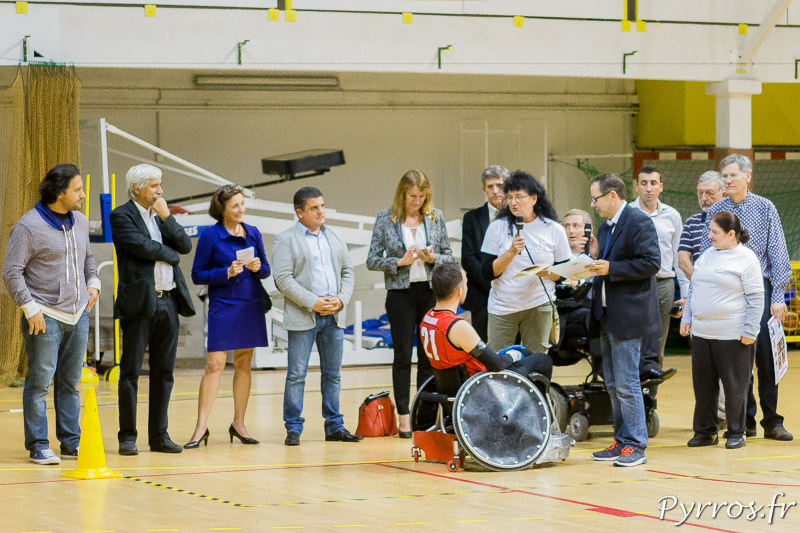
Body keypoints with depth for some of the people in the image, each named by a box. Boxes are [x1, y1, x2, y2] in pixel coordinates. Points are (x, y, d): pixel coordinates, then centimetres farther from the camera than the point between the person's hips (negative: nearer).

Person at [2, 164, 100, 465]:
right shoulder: (29, 226, -11)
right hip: (45, 316, -7)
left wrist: (93, 282, 12)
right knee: (40, 382, -4)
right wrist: (30, 308, -15)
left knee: (71, 382, 10)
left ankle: (71, 443, 16)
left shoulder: (80, 222, 11)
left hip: (78, 315, 7)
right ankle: (38, 447, 1)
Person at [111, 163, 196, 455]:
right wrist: (170, 254, -2)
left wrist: (166, 216, -3)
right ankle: (127, 437, 5)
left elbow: (185, 245, 6)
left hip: (168, 301, 6)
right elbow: (141, 246, -17)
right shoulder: (121, 216, -4)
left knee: (164, 372, 8)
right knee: (131, 372, -1)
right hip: (139, 302, -6)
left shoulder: (163, 215, 16)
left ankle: (159, 436, 13)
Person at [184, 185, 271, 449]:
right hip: (222, 306, -5)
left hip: (251, 306, 5)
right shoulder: (210, 235, -6)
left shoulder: (253, 233, 8)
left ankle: (238, 423, 16)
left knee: (244, 364, 9)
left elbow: (266, 269, 14)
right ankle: (201, 426, -9)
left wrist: (258, 267, -8)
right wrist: (227, 272, -18)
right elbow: (197, 275, -5)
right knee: (214, 365, -10)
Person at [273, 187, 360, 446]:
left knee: (333, 374, 9)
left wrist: (340, 299, -4)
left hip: (334, 316, 5)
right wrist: (313, 302, -16)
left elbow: (348, 272, 14)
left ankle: (334, 426, 15)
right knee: (297, 375, -3)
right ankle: (293, 429, 2)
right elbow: (283, 278, -10)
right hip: (303, 317, -5)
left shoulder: (334, 237, 15)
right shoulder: (286, 239, -2)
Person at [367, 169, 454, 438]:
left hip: (431, 292, 2)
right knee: (403, 357, 0)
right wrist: (400, 262, -14)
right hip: (401, 293, -2)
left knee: (429, 356, 4)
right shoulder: (385, 219, 0)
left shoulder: (436, 217, 5)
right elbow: (372, 260, 0)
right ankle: (404, 418, 4)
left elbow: (449, 256, 9)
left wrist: (433, 258, -12)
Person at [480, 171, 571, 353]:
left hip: (539, 306, 0)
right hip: (502, 307, 0)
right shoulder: (498, 227, 1)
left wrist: (548, 273, -14)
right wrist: (511, 252, -16)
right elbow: (487, 273, -4)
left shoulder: (554, 230, 2)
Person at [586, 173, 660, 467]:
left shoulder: (639, 222, -10)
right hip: (607, 315, 10)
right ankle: (621, 441, 19)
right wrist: (597, 270, 5)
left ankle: (635, 446, -4)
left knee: (626, 383, -9)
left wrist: (611, 269, -18)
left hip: (628, 315, -9)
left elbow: (651, 263, -18)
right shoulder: (605, 227, 17)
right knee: (612, 384, 12)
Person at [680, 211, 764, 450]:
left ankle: (736, 432, 12)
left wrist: (749, 331, -14)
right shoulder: (707, 255, 14)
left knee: (734, 386, 2)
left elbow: (756, 298, -9)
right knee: (703, 385, 9)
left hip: (732, 337, -7)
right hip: (701, 332, 7)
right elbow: (694, 290, 22)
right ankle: (705, 431, 19)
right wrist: (687, 318, 15)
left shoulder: (746, 258, -7)